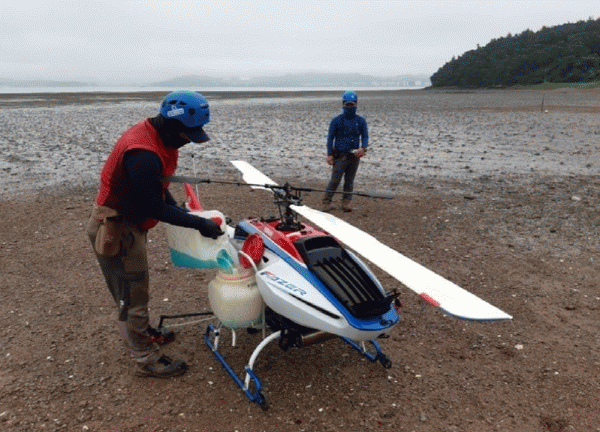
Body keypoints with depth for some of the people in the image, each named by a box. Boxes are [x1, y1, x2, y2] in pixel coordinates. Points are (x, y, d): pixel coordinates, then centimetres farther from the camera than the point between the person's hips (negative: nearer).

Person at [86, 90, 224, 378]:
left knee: (133, 288, 26)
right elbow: (152, 206, -28)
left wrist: (178, 209, 1)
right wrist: (197, 223, -23)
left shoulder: (158, 139, 0)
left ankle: (143, 332, 47)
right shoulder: (143, 154, -32)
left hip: (127, 222, 10)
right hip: (115, 230, -10)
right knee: (133, 296, 4)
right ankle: (146, 360, 21)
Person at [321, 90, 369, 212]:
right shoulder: (336, 120, 2)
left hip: (354, 156, 3)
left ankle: (346, 203, 17)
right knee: (334, 180, -7)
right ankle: (327, 202, -1)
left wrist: (363, 148, -14)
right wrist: (329, 154, -7)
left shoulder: (361, 121, 9)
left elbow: (365, 137, 8)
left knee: (349, 181, 9)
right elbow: (330, 137, 2)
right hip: (340, 156, -3)